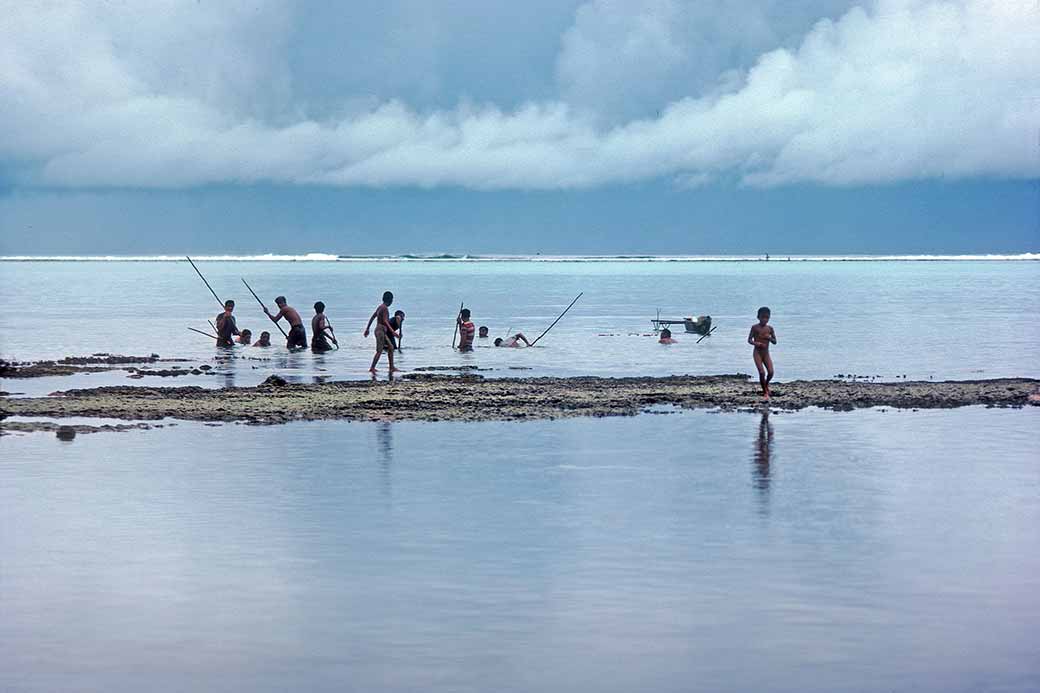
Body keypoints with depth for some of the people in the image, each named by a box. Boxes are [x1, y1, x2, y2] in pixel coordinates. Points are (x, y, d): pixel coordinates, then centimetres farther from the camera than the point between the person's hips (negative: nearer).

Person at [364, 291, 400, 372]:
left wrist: (367, 329, 27)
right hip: (381, 331, -10)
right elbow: (385, 321, -24)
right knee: (379, 351, -11)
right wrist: (392, 331, -30)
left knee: (390, 348, 12)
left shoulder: (380, 307, 14)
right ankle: (372, 368, -11)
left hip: (380, 331, 10)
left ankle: (392, 368, 12)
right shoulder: (385, 308, -15)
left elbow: (372, 317, 20)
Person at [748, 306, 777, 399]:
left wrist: (770, 338, -14)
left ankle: (766, 384, 28)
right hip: (757, 353, -3)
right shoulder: (755, 327, -4)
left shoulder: (770, 328, 4)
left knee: (770, 372, -7)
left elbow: (775, 342, 8)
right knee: (762, 372, -13)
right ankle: (765, 393, 1)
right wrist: (756, 343, -22)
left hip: (766, 353, 3)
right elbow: (749, 340, -3)